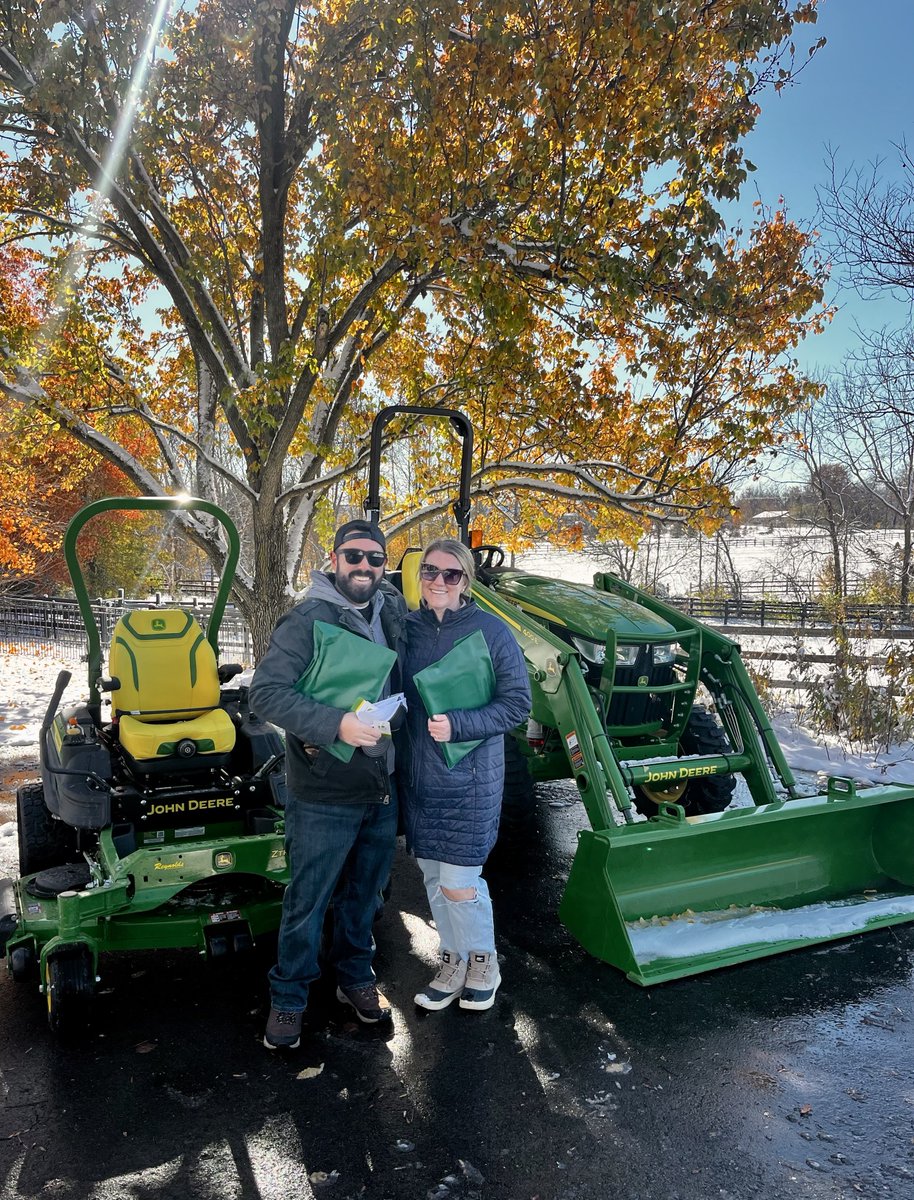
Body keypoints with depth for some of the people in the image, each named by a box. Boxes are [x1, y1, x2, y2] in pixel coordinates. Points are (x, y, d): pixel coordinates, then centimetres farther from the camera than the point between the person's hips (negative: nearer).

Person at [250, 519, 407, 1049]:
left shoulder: (394, 612, 2)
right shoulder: (308, 620, -16)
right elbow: (265, 691, -23)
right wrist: (336, 724, -32)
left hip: (383, 788, 6)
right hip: (325, 794, -5)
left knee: (365, 892, 22)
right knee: (308, 902, 10)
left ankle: (356, 976, 43)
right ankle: (289, 997, 31)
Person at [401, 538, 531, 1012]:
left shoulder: (491, 631, -9)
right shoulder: (407, 628, 2)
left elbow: (517, 702, -11)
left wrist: (458, 725, -22)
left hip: (470, 776, -4)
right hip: (419, 772, 5)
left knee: (458, 884, -2)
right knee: (433, 875, 14)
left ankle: (482, 961, 26)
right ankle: (453, 961, 35)